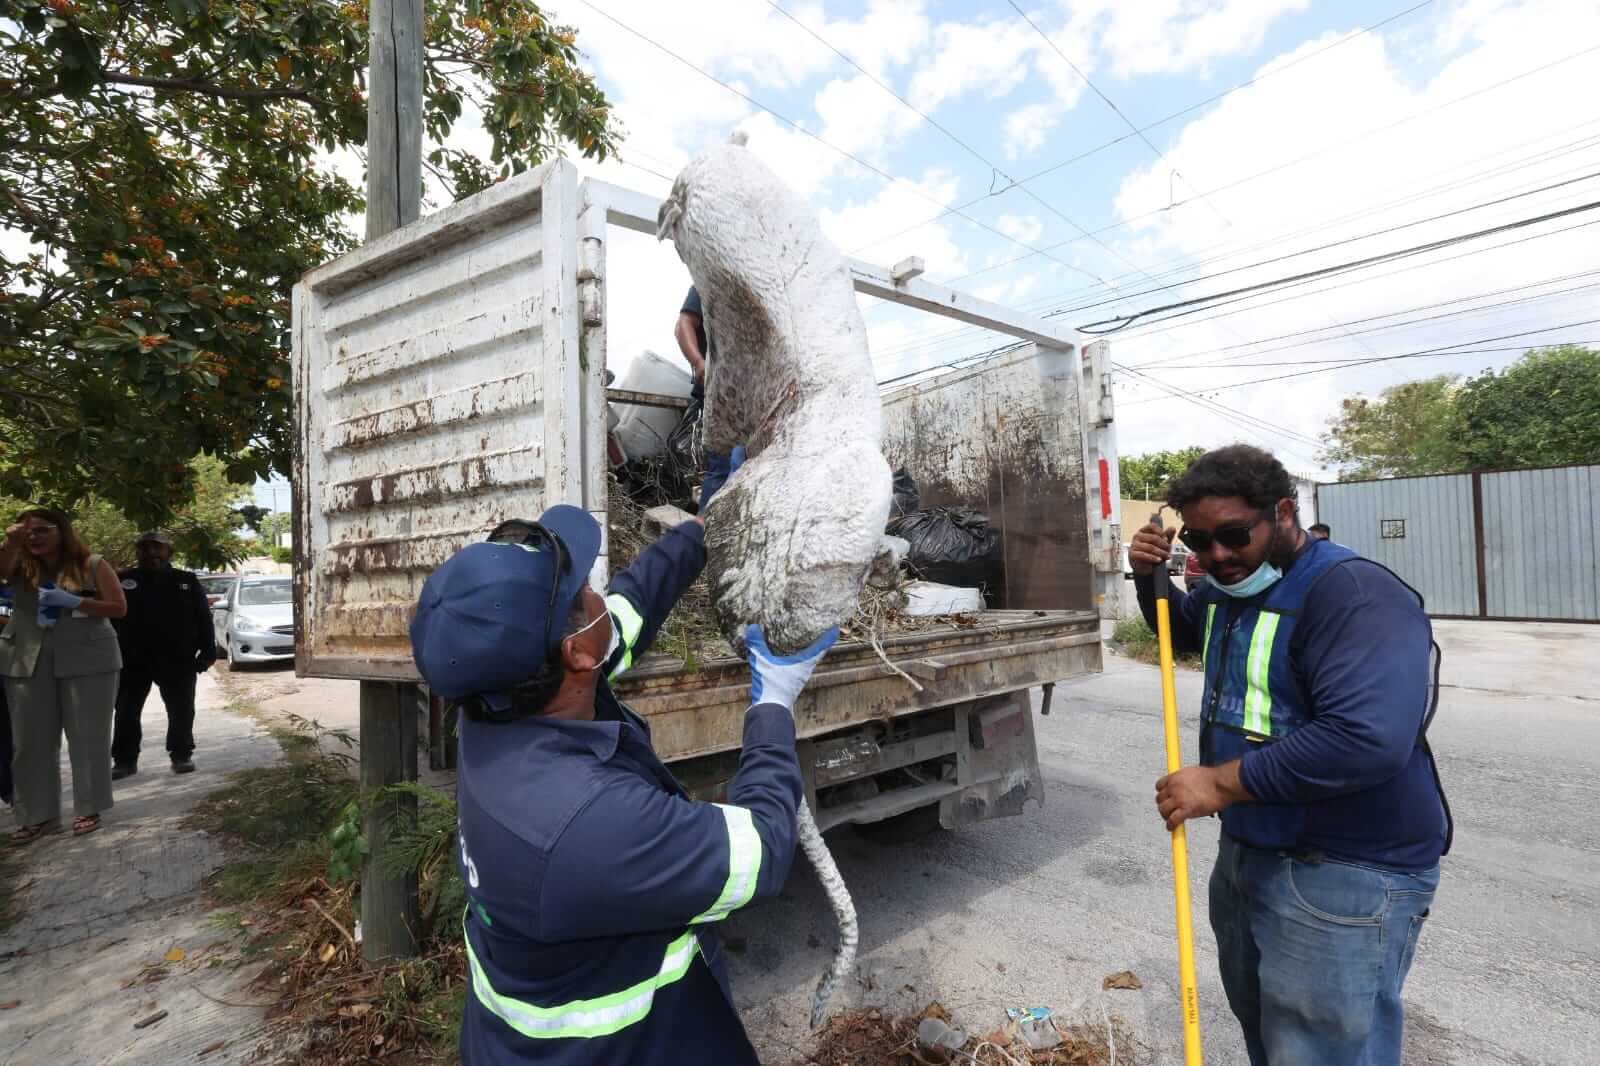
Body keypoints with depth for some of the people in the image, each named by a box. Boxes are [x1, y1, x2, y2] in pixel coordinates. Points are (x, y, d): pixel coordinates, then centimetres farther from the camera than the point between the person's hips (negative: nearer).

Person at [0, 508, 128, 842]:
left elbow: (119, 608, -4)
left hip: (87, 661, -3)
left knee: (88, 737, 3)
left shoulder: (92, 565, 2)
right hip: (27, 662, 3)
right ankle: (37, 815, 16)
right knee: (30, 742, 7)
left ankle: (89, 809, 13)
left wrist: (73, 602, -14)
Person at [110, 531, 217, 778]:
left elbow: (203, 619, 3)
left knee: (181, 711, 5)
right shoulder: (122, 580, 4)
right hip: (133, 660, 1)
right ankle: (124, 760, 17)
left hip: (178, 660, -1)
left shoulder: (187, 581, 4)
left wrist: (208, 651, -4)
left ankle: (182, 755, 16)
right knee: (126, 712, 6)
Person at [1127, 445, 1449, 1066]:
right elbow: (1182, 632, 25)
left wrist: (1221, 783, -28)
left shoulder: (1352, 592, -24)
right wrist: (1149, 576, 4)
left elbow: (1367, 739, -36)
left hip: (1344, 878, -9)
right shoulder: (1229, 587, 5)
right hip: (1247, 850, 9)